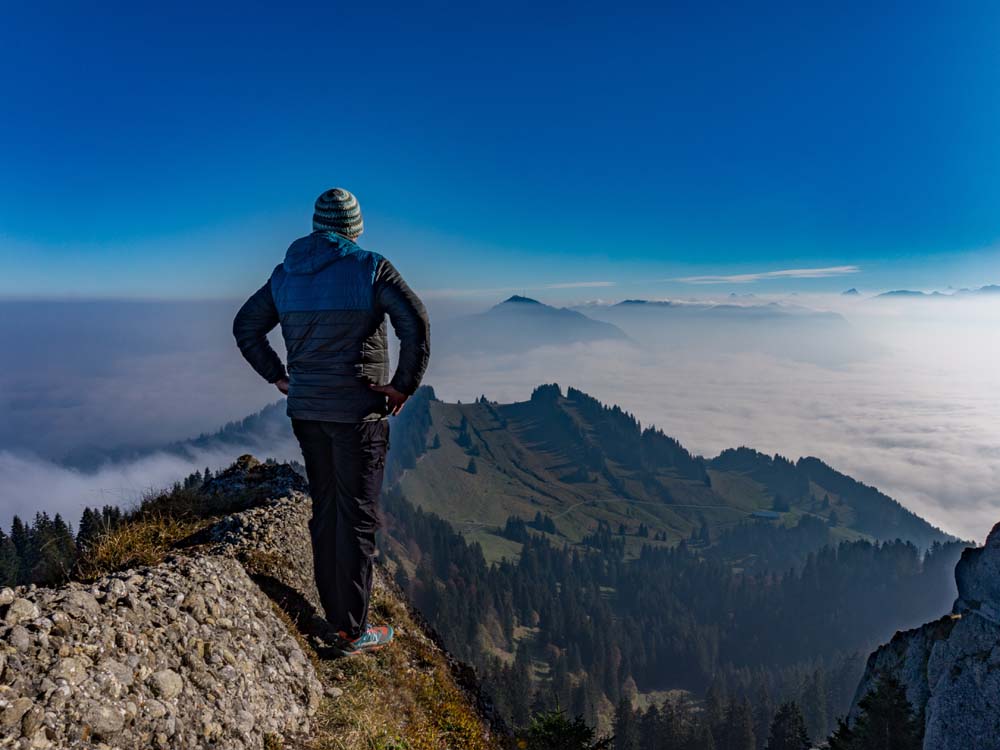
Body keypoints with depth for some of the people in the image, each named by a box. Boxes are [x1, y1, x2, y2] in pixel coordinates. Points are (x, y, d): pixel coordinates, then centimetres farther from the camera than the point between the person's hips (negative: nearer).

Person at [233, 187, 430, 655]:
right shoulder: (369, 268, -8)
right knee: (358, 516, 2)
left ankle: (335, 616, 27)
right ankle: (353, 632, 11)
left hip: (305, 410, 6)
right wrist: (405, 386, -11)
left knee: (325, 510, 16)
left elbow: (245, 327, 18)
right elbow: (416, 322, -20)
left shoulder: (285, 274, 9)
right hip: (359, 411, -6)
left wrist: (277, 376, 17)